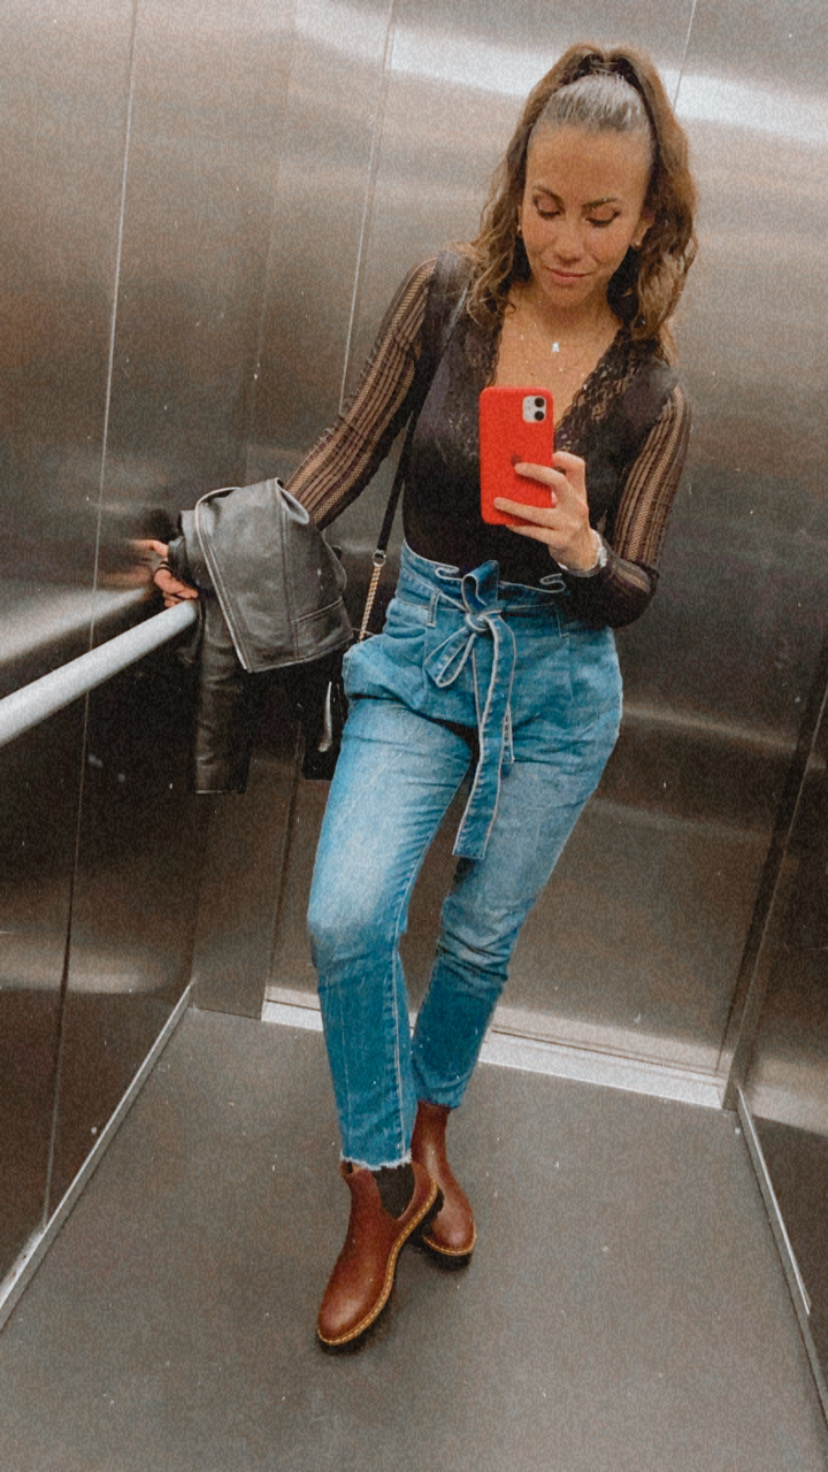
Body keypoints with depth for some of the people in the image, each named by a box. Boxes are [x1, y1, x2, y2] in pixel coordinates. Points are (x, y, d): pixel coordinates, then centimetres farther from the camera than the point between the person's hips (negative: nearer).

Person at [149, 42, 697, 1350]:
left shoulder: (651, 390, -6)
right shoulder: (448, 296, -5)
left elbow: (630, 597, -3)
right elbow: (353, 451, 2)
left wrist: (584, 550, -25)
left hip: (557, 677, 0)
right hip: (423, 648, 0)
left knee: (482, 939, 11)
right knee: (347, 917, -16)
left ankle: (428, 1130, 42)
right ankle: (381, 1189, 10)